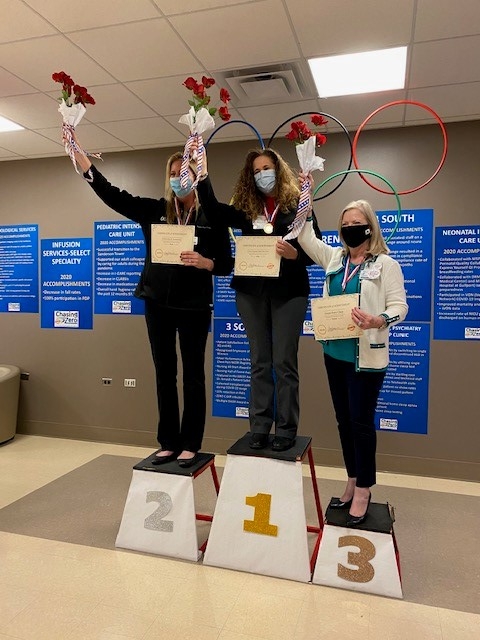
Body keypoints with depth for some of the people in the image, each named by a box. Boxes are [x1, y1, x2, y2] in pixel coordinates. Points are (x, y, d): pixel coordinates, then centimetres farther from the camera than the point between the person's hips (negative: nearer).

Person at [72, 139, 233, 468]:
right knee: (164, 374, 10)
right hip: (158, 303, 3)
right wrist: (80, 155, -4)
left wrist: (203, 262, -21)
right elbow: (112, 194, 1)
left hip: (194, 306, -3)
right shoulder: (154, 210, 7)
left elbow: (226, 265, -1)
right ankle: (169, 443, 22)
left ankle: (191, 445, 17)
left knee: (193, 375, 6)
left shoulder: (212, 216, -1)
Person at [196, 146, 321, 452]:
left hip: (288, 291, -3)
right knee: (259, 362, 8)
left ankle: (286, 430, 12)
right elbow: (214, 214, -6)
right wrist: (202, 175, -10)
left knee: (284, 362, 1)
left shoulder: (298, 205, 2)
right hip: (251, 291, 3)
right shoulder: (247, 208, 10)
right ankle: (259, 427, 17)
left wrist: (294, 254, -22)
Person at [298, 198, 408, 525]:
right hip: (335, 353, 6)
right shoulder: (334, 257, 11)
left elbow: (400, 305, -10)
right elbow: (306, 236, 10)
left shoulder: (386, 264, -5)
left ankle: (363, 491, 16)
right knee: (344, 420, 13)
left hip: (366, 357, -6)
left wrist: (378, 320, -30)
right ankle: (353, 483, 29)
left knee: (361, 421, 1)